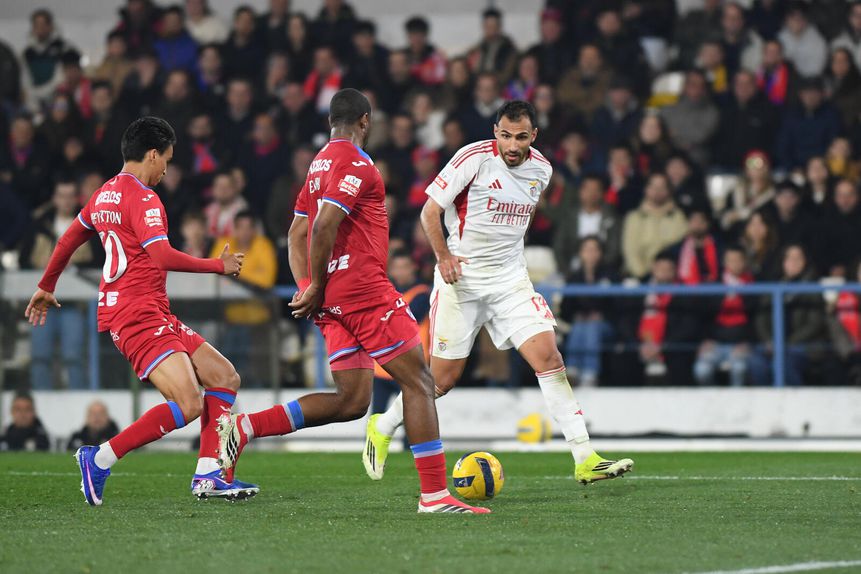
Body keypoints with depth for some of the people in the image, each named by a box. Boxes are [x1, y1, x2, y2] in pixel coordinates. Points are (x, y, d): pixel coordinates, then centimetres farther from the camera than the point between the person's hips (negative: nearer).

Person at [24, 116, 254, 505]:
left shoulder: (105, 194, 18)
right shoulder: (142, 199, -12)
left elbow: (68, 241, 30)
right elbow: (162, 256, -24)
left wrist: (46, 287, 43)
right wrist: (219, 266, -13)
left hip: (154, 314, 11)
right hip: (138, 315, -11)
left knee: (225, 377, 8)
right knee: (188, 404, -22)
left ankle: (207, 476, 4)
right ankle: (101, 459, -14)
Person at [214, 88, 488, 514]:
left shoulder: (319, 165, 21)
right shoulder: (356, 164, -9)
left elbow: (297, 232, 21)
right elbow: (324, 225, -21)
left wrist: (306, 287, 12)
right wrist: (316, 287, -13)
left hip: (333, 300, 9)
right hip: (364, 290, -9)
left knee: (351, 402, 7)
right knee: (418, 383, -4)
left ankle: (244, 428, -1)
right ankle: (435, 494, -7)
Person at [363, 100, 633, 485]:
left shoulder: (541, 170, 4)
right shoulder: (475, 158, -13)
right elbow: (430, 211, -10)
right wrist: (444, 255, -20)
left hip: (511, 280, 4)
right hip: (461, 279, -4)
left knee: (548, 356, -12)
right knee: (443, 379, 0)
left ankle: (585, 459, -14)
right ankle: (382, 428, 28)